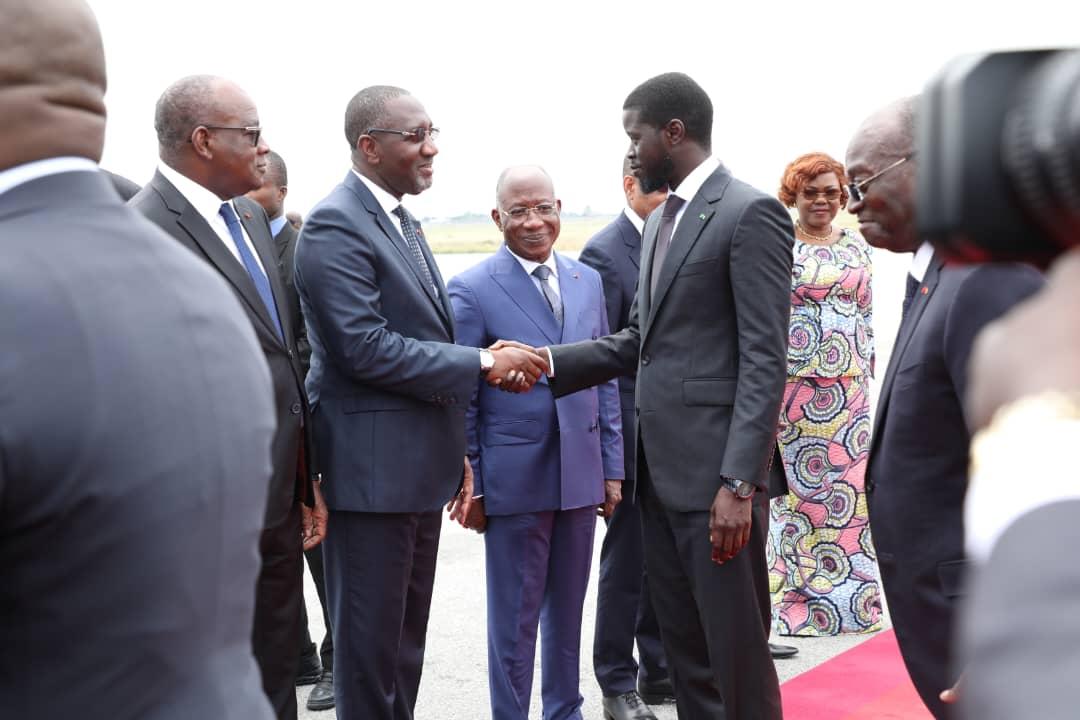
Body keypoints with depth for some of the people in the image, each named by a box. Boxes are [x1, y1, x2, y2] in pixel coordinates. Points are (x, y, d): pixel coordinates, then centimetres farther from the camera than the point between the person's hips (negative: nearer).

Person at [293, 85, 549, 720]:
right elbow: (365, 349, -23)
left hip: (420, 466, 9)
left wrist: (455, 450, 20)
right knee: (370, 644, 2)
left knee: (407, 642, 18)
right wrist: (484, 363, -18)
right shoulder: (335, 226, -15)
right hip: (372, 469, -9)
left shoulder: (405, 223, 15)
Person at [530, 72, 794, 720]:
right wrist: (545, 363, 7)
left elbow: (765, 361, -16)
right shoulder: (663, 221, 17)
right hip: (659, 465, 9)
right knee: (685, 647, 15)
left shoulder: (750, 213, -10)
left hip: (715, 468, -8)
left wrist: (739, 482, -21)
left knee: (737, 650, 0)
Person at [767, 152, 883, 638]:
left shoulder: (856, 246, 12)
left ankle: (852, 594, 15)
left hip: (850, 386, 4)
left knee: (850, 487, 5)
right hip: (794, 384, -4)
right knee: (796, 488, 0)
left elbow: (867, 313, 16)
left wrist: (869, 372, 11)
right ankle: (798, 598, 8)